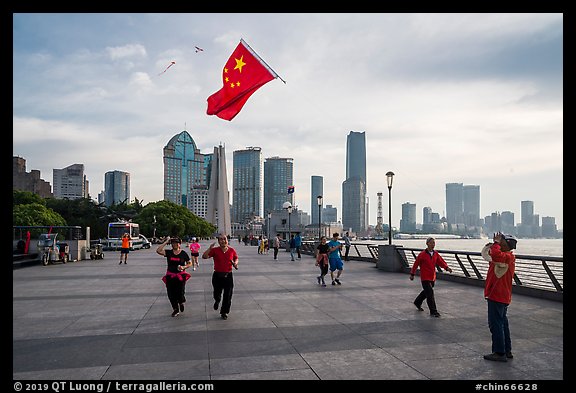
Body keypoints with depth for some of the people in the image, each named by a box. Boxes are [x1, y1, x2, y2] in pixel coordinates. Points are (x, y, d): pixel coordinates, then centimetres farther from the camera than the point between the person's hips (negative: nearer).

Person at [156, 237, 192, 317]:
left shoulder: (183, 253, -1)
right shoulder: (168, 252, 1)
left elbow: (190, 263, 7)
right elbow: (158, 251, -15)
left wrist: (184, 267, -13)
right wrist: (166, 242, -12)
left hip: (181, 276, -2)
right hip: (170, 276, 2)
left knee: (180, 293, -8)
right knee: (171, 294, 5)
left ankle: (181, 302, 29)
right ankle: (176, 309, 27)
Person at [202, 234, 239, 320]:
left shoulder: (232, 250, 0)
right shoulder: (215, 250, -6)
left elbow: (236, 258, 18)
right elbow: (204, 257, -12)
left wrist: (235, 263, -3)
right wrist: (210, 248, -23)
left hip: (228, 276, 1)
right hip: (217, 275, -1)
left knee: (227, 296, 3)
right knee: (217, 294, 11)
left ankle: (224, 313, 21)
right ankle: (217, 301, 48)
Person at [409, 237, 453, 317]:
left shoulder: (436, 254, 6)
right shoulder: (422, 254, -11)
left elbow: (441, 261, 2)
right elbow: (416, 264, -5)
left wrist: (447, 267, -17)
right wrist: (412, 274, 0)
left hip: (432, 277, 7)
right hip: (425, 277, -7)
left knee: (426, 291, 21)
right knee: (430, 293, -12)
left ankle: (417, 302, 44)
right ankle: (433, 312, -7)